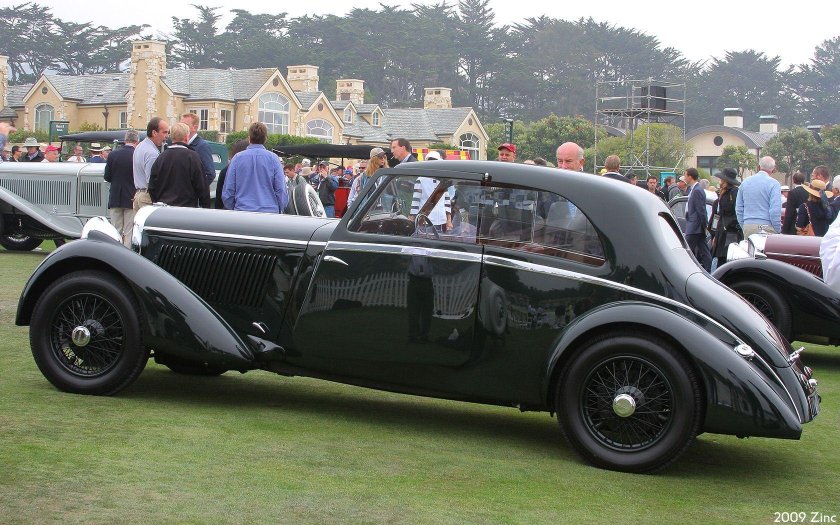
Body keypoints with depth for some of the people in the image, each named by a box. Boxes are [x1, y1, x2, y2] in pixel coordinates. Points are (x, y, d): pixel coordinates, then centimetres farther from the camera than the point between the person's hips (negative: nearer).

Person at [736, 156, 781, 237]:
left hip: (747, 227, 5)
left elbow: (738, 208, 17)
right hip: (766, 227, -5)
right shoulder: (774, 184, -5)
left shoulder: (745, 182, 12)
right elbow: (775, 210, -11)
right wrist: (778, 230, -2)